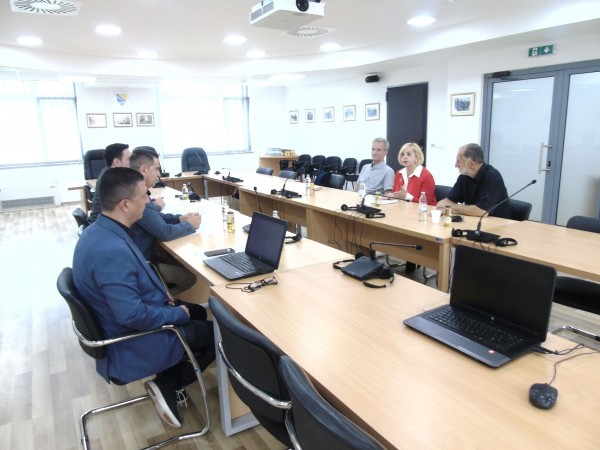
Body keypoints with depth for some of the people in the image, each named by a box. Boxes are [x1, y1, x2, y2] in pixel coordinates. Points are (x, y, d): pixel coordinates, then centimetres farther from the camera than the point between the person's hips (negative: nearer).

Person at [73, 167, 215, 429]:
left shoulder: (100, 231, -2)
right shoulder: (111, 250, -34)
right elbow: (133, 315, -34)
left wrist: (159, 294, 5)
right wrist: (179, 314, -19)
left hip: (121, 330, 9)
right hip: (134, 344, -9)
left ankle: (166, 379, 15)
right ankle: (167, 385, 10)